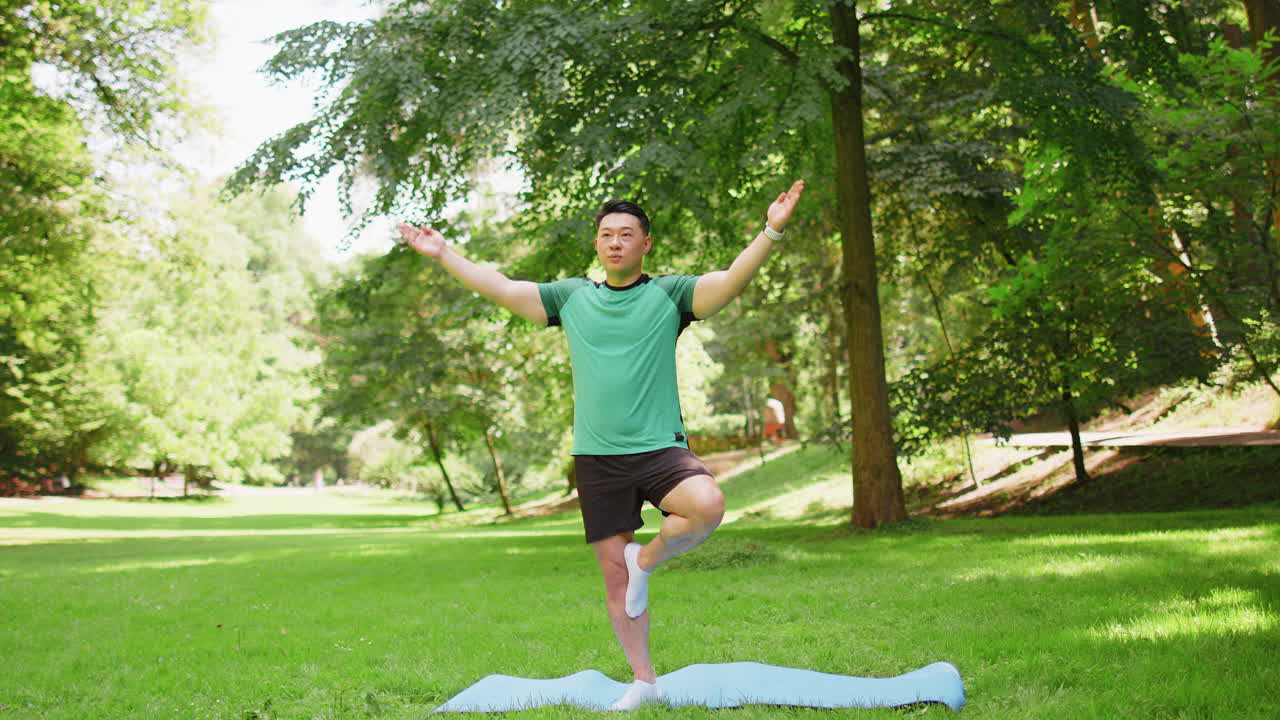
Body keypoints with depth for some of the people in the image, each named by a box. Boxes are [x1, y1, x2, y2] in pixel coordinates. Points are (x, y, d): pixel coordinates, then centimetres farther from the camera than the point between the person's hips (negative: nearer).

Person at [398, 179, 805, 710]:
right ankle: (643, 681, 22)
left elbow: (732, 282, -12)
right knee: (614, 577, 6)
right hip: (597, 457, 3)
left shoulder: (668, 294, 1)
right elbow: (503, 290, 12)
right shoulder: (572, 297, 10)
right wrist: (443, 255, 12)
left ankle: (647, 558, -3)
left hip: (659, 447, -2)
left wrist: (771, 232, -26)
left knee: (708, 506, -32)